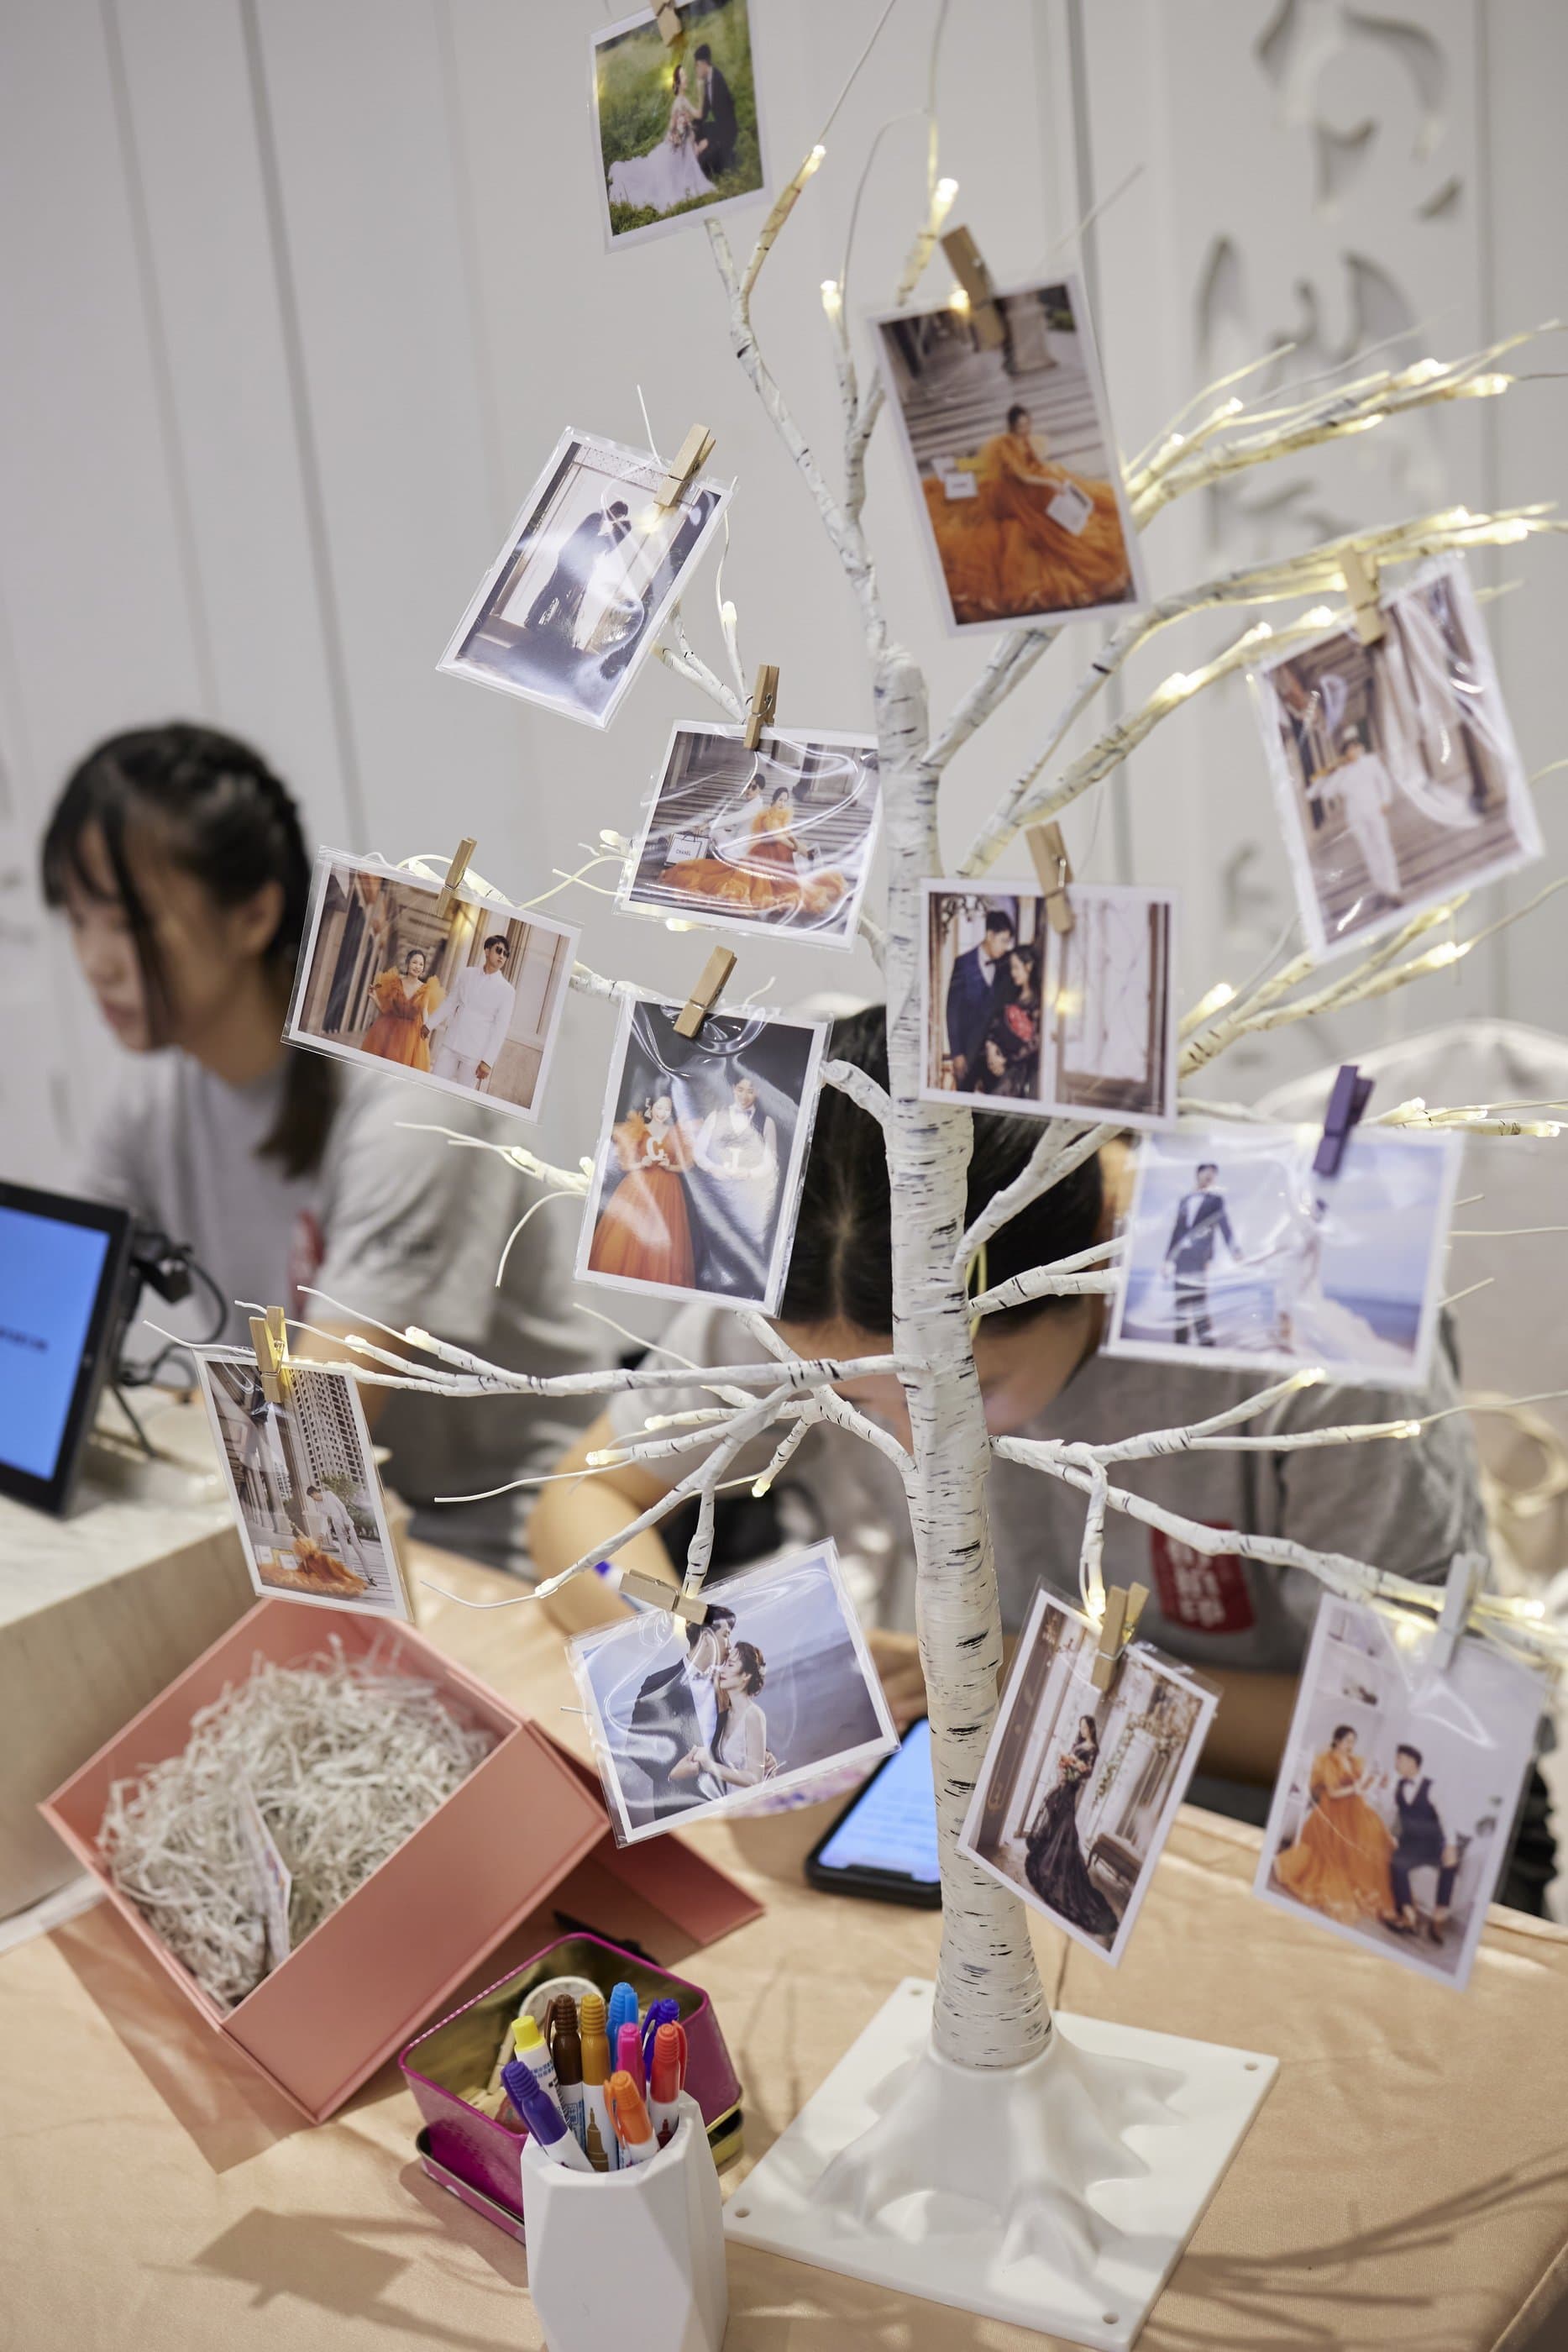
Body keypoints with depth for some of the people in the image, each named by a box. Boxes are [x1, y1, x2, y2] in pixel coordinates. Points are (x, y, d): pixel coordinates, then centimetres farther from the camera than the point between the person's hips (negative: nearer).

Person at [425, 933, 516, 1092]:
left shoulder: (507, 991, -8)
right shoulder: (467, 973, 4)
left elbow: (500, 1029, -10)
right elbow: (450, 1003, 16)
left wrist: (488, 1061, -16)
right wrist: (430, 1024, 20)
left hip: (475, 1053, -4)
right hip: (450, 1044, 4)